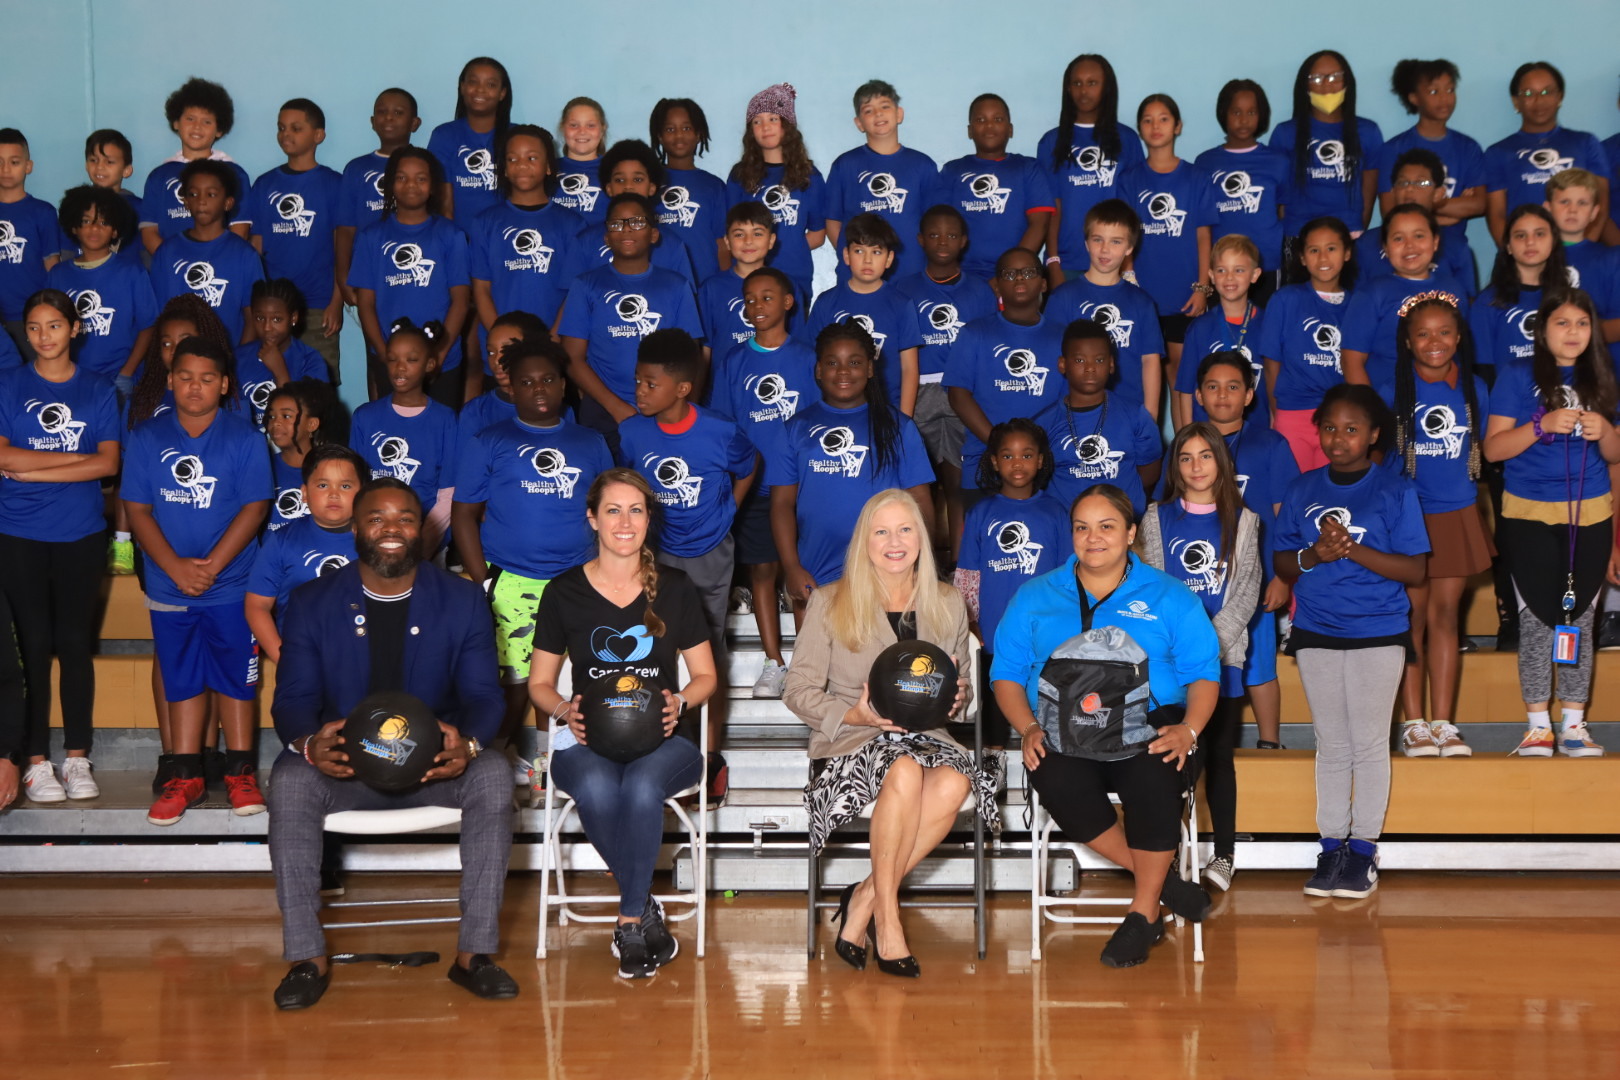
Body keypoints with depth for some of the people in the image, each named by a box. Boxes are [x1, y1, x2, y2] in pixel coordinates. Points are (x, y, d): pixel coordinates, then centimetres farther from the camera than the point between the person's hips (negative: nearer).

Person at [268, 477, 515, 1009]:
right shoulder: (311, 602, 2)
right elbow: (292, 698, -3)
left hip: (435, 765, 0)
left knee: (492, 776, -30)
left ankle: (475, 951, -23)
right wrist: (308, 744, -29)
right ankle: (307, 957, -23)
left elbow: (483, 694, -3)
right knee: (289, 781, -32)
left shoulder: (463, 600, 3)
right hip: (342, 766, 0)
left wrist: (468, 743, -28)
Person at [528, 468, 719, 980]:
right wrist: (565, 711, -10)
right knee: (596, 790, -37)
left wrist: (679, 702, -9)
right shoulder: (564, 592, 9)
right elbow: (540, 683, 13)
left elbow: (706, 675, 14)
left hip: (663, 738, 0)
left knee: (641, 786, -37)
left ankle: (629, 923, -23)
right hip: (587, 739, 0)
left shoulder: (674, 588, 10)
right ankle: (646, 910, -19)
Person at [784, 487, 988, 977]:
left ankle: (864, 899, -20)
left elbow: (961, 687, 21)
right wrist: (855, 714, -17)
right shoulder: (830, 604, 4)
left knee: (955, 782, -34)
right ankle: (886, 916, -24)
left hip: (925, 736, 3)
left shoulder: (948, 605, 14)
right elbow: (798, 689, 1)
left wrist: (957, 696, -5)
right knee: (904, 771, -38)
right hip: (851, 741, -3)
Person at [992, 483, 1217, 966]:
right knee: (1060, 783, -35)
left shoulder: (1168, 595, 15)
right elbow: (1006, 673, 12)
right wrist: (1028, 729, -7)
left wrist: (1188, 730, -11)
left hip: (1149, 728, -1)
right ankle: (1161, 879, -16)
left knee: (1155, 778, -37)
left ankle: (1143, 911, -18)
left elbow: (1203, 672, 8)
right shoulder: (1034, 597, 19)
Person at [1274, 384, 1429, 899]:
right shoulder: (1302, 490, 5)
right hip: (1316, 632, 3)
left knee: (1369, 743, 2)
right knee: (1331, 745, 10)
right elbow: (1280, 563, 6)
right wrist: (1312, 555, -16)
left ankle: (1363, 849, 10)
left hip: (1378, 633, -3)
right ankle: (1331, 847, 16)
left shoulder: (1395, 490, -5)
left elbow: (1415, 570, -9)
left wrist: (1354, 550, -21)